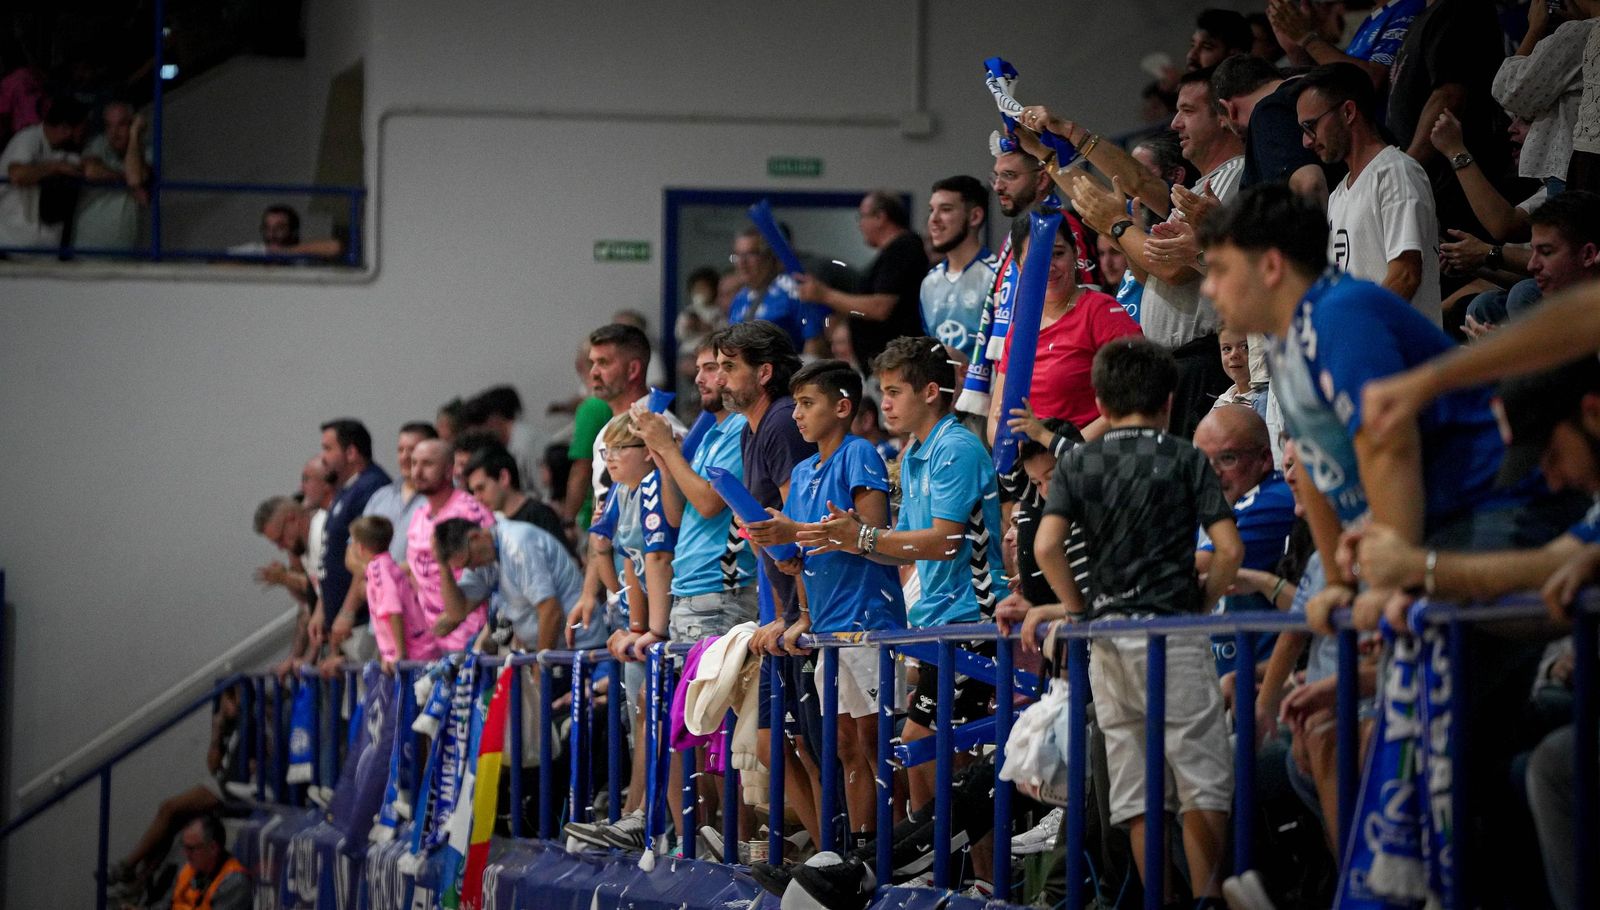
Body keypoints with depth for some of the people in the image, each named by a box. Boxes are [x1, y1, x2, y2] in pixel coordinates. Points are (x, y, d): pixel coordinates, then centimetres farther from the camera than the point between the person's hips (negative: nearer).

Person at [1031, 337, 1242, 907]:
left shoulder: (1077, 463, 7)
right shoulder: (1185, 459, 1)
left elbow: (1046, 546, -6)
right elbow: (1229, 548, -8)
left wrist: (1079, 609, 6)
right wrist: (1203, 603, 6)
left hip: (1106, 639, 3)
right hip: (1172, 631, -3)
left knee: (1134, 791, 7)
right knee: (1202, 779, 1)